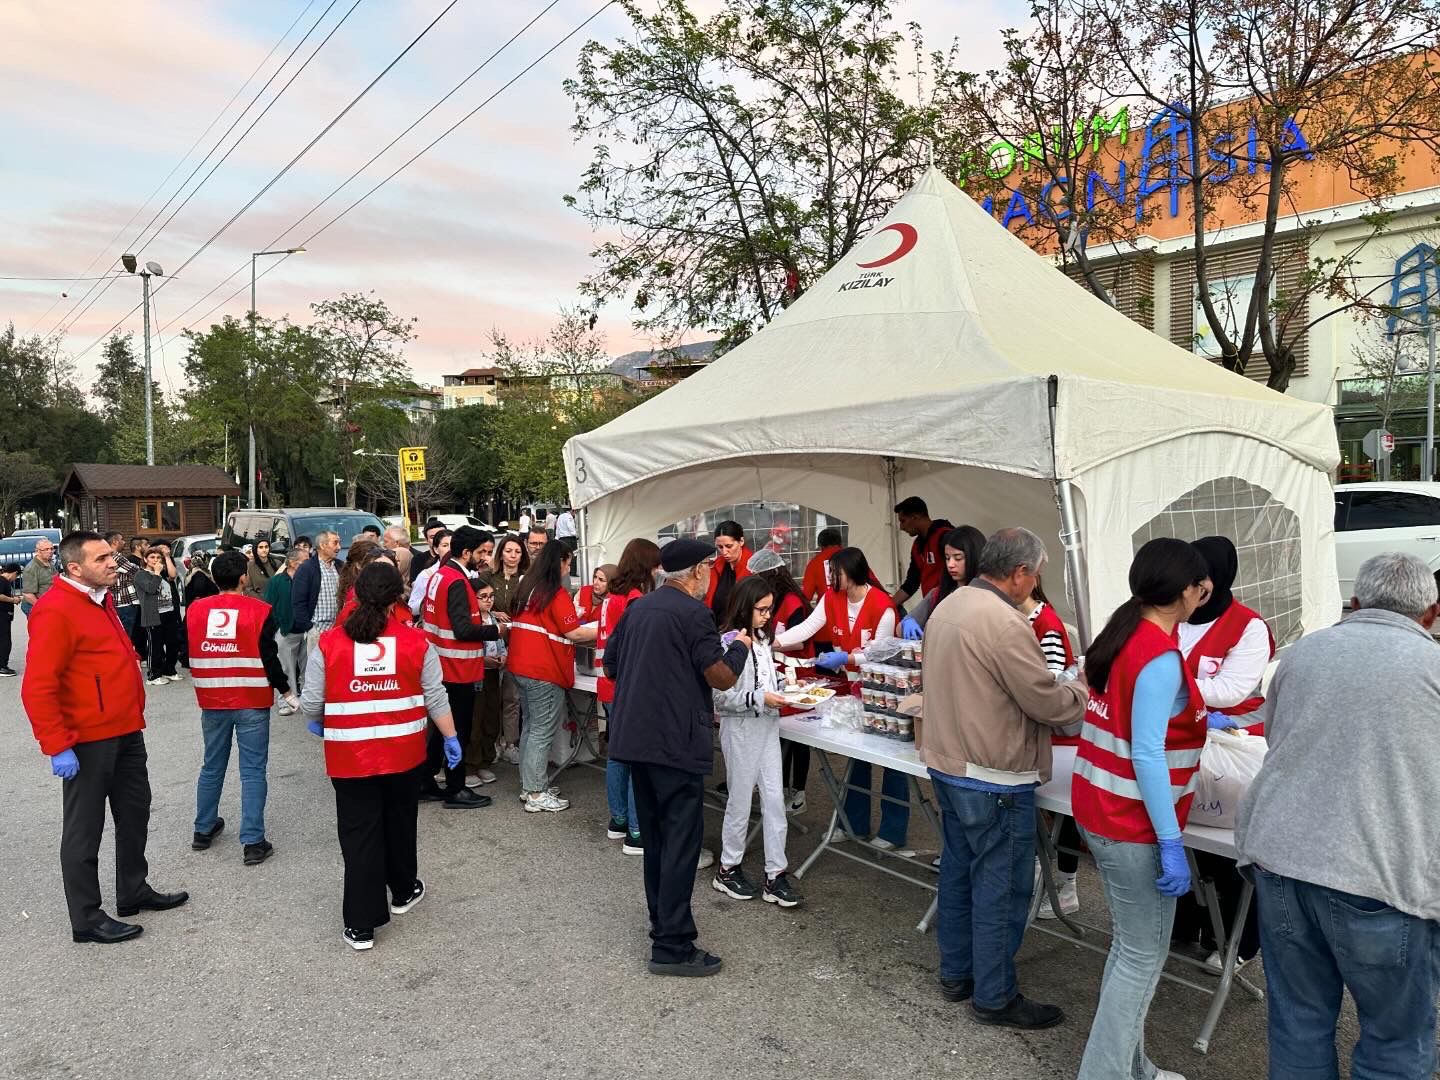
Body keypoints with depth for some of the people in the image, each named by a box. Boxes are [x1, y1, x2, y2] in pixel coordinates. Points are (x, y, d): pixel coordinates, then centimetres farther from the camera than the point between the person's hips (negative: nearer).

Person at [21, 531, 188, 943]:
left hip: (125, 734, 9)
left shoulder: (100, 600, 11)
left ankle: (134, 891, 36)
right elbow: (38, 687, -22)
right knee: (84, 830, 5)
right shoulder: (56, 611, -18)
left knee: (134, 814, 20)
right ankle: (86, 919, 18)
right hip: (87, 742, -9)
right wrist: (58, 746, -22)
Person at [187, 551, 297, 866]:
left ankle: (203, 831, 32)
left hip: (212, 702, 4)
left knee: (212, 767, 20)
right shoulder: (260, 611, -12)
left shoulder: (194, 610, 1)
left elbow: (188, 654, 10)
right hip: (252, 703, -4)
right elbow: (269, 659, -13)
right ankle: (253, 843, 0)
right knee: (253, 771, 0)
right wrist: (287, 692, -1)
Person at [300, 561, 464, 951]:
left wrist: (315, 723, 19)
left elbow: (311, 701, -3)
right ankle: (403, 891, 40)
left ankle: (361, 925, 11)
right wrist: (451, 738, 9)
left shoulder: (328, 642, -9)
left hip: (350, 756, -1)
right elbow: (436, 697, -3)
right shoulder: (416, 642, -7)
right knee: (399, 823, 21)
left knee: (359, 834, 7)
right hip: (404, 752, 1)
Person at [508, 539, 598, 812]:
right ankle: (536, 795, 3)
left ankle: (528, 785, 24)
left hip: (521, 667, 9)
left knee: (530, 727, 17)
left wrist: (570, 615, 17)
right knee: (542, 732, -2)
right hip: (545, 672, -9)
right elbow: (574, 633, -15)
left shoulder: (525, 589, 11)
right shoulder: (557, 594, -15)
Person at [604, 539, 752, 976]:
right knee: (682, 841, -1)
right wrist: (740, 646, 5)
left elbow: (611, 664, 18)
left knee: (655, 836, 19)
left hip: (634, 738, 8)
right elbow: (722, 678, -12)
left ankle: (662, 920, 31)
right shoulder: (693, 613, -13)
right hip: (676, 743, -8)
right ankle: (672, 946, 2)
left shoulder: (638, 608, 11)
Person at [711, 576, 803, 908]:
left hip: (767, 725, 7)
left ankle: (775, 875, 13)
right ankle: (727, 869, 25)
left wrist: (783, 691, 4)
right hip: (740, 728, -7)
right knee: (740, 800, 6)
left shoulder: (762, 640, 10)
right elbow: (720, 696, -19)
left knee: (774, 799, 5)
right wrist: (760, 699, -21)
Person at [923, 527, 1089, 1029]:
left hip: (946, 765, 9)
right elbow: (1048, 703, -18)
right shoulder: (1004, 623, -23)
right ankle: (994, 997, 18)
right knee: (1001, 888, 5)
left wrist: (1059, 687, 15)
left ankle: (956, 973, 33)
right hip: (994, 780, -9)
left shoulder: (948, 607, 6)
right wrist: (1084, 691, 2)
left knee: (958, 872, 19)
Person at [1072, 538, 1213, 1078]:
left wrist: (1197, 721, 37)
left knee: (1130, 945, 20)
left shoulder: (1121, 634, 6)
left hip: (1100, 810, 9)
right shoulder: (1160, 657, -21)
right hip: (1132, 824, -9)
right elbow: (1146, 756, -24)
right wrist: (1170, 845, -20)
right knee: (1144, 956, 4)